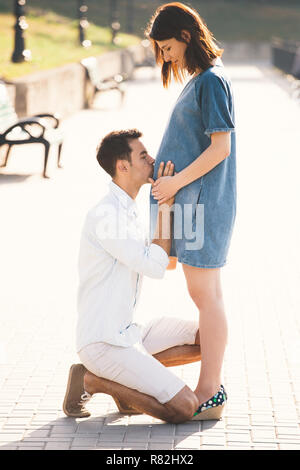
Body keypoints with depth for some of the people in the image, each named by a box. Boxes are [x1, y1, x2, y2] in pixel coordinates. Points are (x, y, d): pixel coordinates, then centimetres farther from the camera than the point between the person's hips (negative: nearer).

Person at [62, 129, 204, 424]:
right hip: (103, 343, -10)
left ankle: (126, 378, 8)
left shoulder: (124, 209, 11)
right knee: (185, 408, -16)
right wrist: (166, 206, -14)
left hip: (125, 332, 10)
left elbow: (156, 257, 15)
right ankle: (91, 380, -3)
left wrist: (164, 203, 9)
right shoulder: (104, 214, -20)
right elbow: (155, 268, -21)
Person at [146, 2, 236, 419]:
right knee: (204, 295, 12)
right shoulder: (199, 79, 16)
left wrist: (177, 181, -15)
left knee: (206, 296, -5)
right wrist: (167, 175, 14)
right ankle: (210, 388, 19)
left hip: (205, 202, -10)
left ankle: (210, 394, 2)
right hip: (194, 201, 10)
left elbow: (220, 147, -19)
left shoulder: (212, 81, -14)